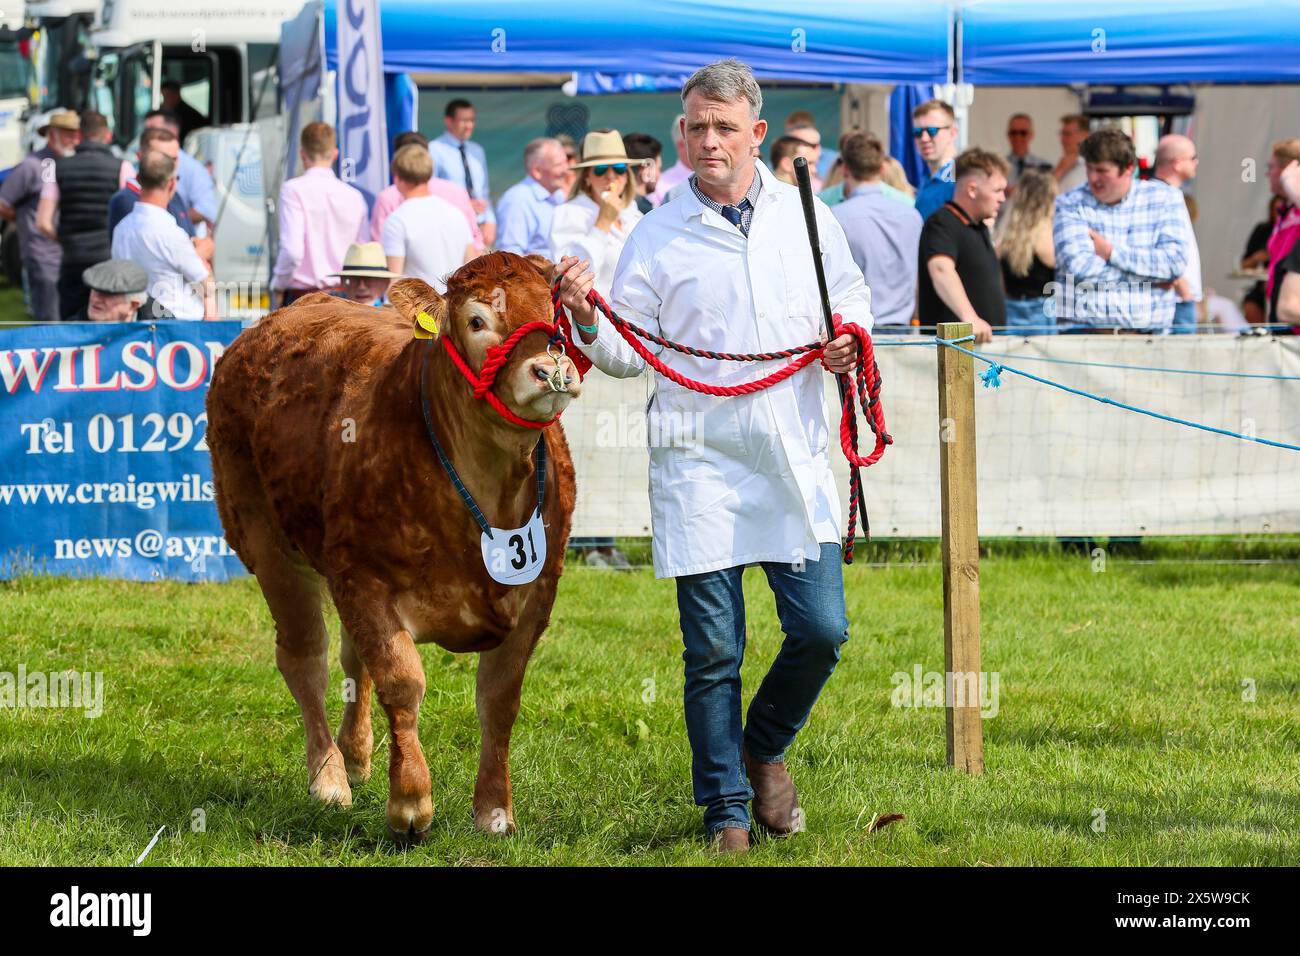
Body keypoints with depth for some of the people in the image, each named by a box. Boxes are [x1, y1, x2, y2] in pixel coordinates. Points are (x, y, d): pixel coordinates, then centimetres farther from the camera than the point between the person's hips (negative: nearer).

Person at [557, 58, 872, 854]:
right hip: (700, 464, -2)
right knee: (713, 650, 0)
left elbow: (853, 298, 22)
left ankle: (764, 749, 26)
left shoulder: (807, 216, 8)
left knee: (821, 630, -2)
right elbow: (628, 355, 3)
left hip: (795, 459, 2)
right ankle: (726, 811, 12)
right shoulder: (657, 235, 2)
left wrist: (849, 340, 1)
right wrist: (589, 318, -16)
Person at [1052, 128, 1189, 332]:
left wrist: (1111, 252, -5)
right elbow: (1078, 267, -9)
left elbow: (1176, 262, -4)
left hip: (1148, 332, 1)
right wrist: (1150, 274, -4)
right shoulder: (1069, 205, 6)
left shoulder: (1164, 198, 9)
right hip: (1083, 329, -1)